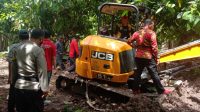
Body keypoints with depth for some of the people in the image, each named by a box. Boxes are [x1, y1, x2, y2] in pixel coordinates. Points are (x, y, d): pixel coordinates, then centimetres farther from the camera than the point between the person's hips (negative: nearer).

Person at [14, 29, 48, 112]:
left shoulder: (18, 48, 7)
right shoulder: (38, 50, -14)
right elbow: (42, 71, -15)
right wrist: (45, 88, -11)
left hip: (19, 86, 6)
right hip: (33, 87, -6)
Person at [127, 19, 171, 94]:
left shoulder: (137, 33, 6)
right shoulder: (151, 33, -9)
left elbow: (129, 41, 6)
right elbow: (154, 47, -13)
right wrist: (156, 57, -5)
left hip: (138, 56, 5)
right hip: (148, 57, -5)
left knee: (138, 73, 16)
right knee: (154, 74, 2)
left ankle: (135, 89, 22)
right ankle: (161, 90, 10)